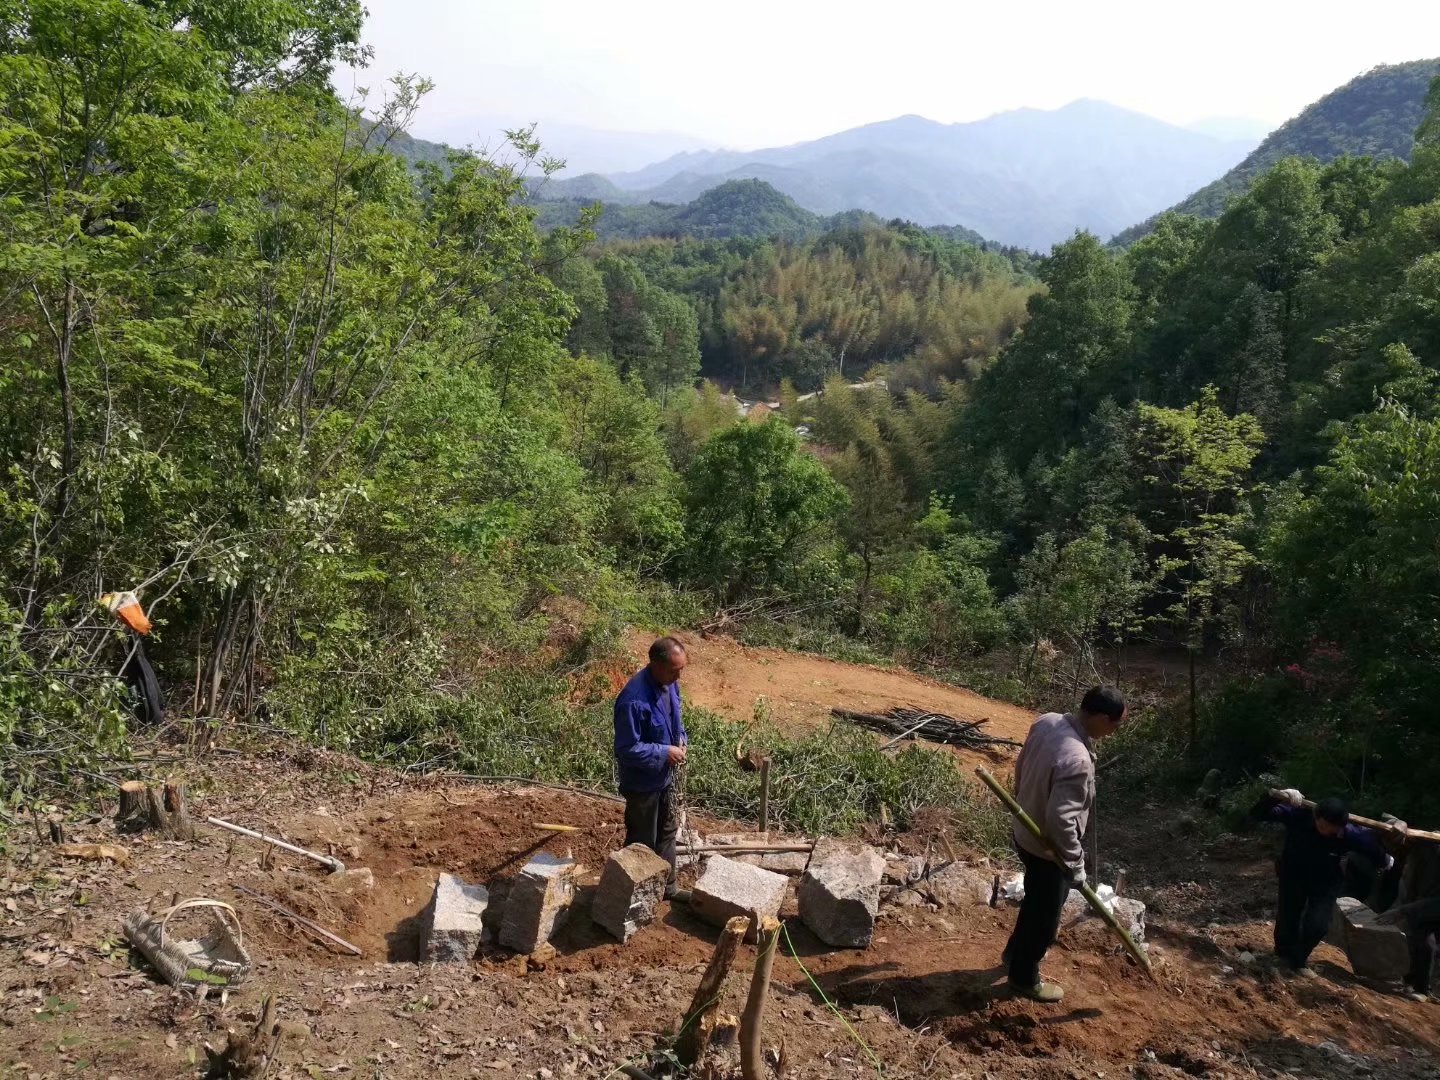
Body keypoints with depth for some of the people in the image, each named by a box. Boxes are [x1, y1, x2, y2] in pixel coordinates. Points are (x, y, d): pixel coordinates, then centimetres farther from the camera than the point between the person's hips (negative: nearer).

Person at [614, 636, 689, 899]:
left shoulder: (670, 684, -6)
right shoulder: (634, 700, -33)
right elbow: (627, 749, -27)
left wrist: (681, 739, -4)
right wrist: (664, 753, -24)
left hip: (664, 776, 8)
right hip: (642, 781, -8)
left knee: (667, 831, 22)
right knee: (642, 841, 8)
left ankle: (667, 887, 39)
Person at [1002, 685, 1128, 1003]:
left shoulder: (1047, 721, -10)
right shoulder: (1076, 760, -37)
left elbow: (1022, 765, 7)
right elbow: (1061, 820, -34)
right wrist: (1076, 864, -21)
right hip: (1048, 847, -8)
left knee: (1036, 901, 31)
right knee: (1044, 916, 15)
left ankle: (1016, 952, 51)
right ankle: (1025, 978, 35)